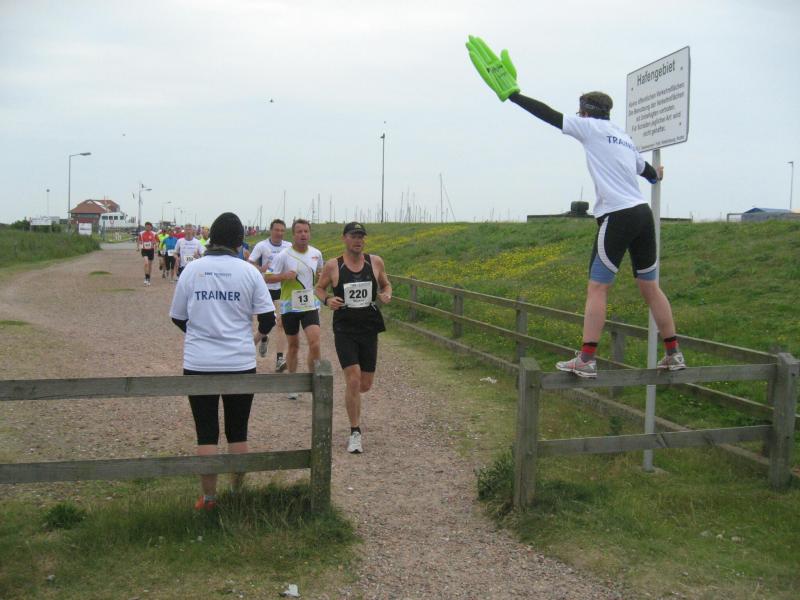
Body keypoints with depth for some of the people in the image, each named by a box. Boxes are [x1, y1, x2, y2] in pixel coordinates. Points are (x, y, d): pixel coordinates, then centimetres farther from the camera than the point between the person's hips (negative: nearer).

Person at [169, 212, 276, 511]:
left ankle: (209, 498, 15)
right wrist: (258, 336, 19)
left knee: (206, 433, 9)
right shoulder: (248, 272, -5)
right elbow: (268, 317, -3)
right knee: (238, 433, 14)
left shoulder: (192, 269, -2)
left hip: (198, 364, 0)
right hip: (240, 363, 0)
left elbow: (177, 317, 6)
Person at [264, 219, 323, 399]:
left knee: (315, 343, -12)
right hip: (290, 307, -2)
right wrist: (284, 276, -25)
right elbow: (267, 277, -10)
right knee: (293, 346, 10)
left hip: (310, 305, 2)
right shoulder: (283, 256, -10)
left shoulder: (316, 254, 1)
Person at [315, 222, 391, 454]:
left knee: (365, 385, 9)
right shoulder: (333, 265, -4)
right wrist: (326, 300, -13)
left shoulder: (375, 262, 1)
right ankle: (355, 433, 2)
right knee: (353, 380, -13)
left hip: (369, 329, 3)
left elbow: (385, 284, 16)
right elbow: (319, 288, 9)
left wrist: (386, 294, -7)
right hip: (344, 330, -3)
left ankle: (352, 400, 47)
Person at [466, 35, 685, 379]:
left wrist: (511, 94, -1)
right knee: (650, 286, 13)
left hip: (617, 217, -8)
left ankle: (586, 360, -8)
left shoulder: (591, 127, -1)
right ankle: (674, 355, 18)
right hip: (642, 214, 8)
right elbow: (646, 170, 35)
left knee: (597, 287, -5)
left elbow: (550, 116, -5)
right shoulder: (624, 138, 20)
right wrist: (656, 175, 59)